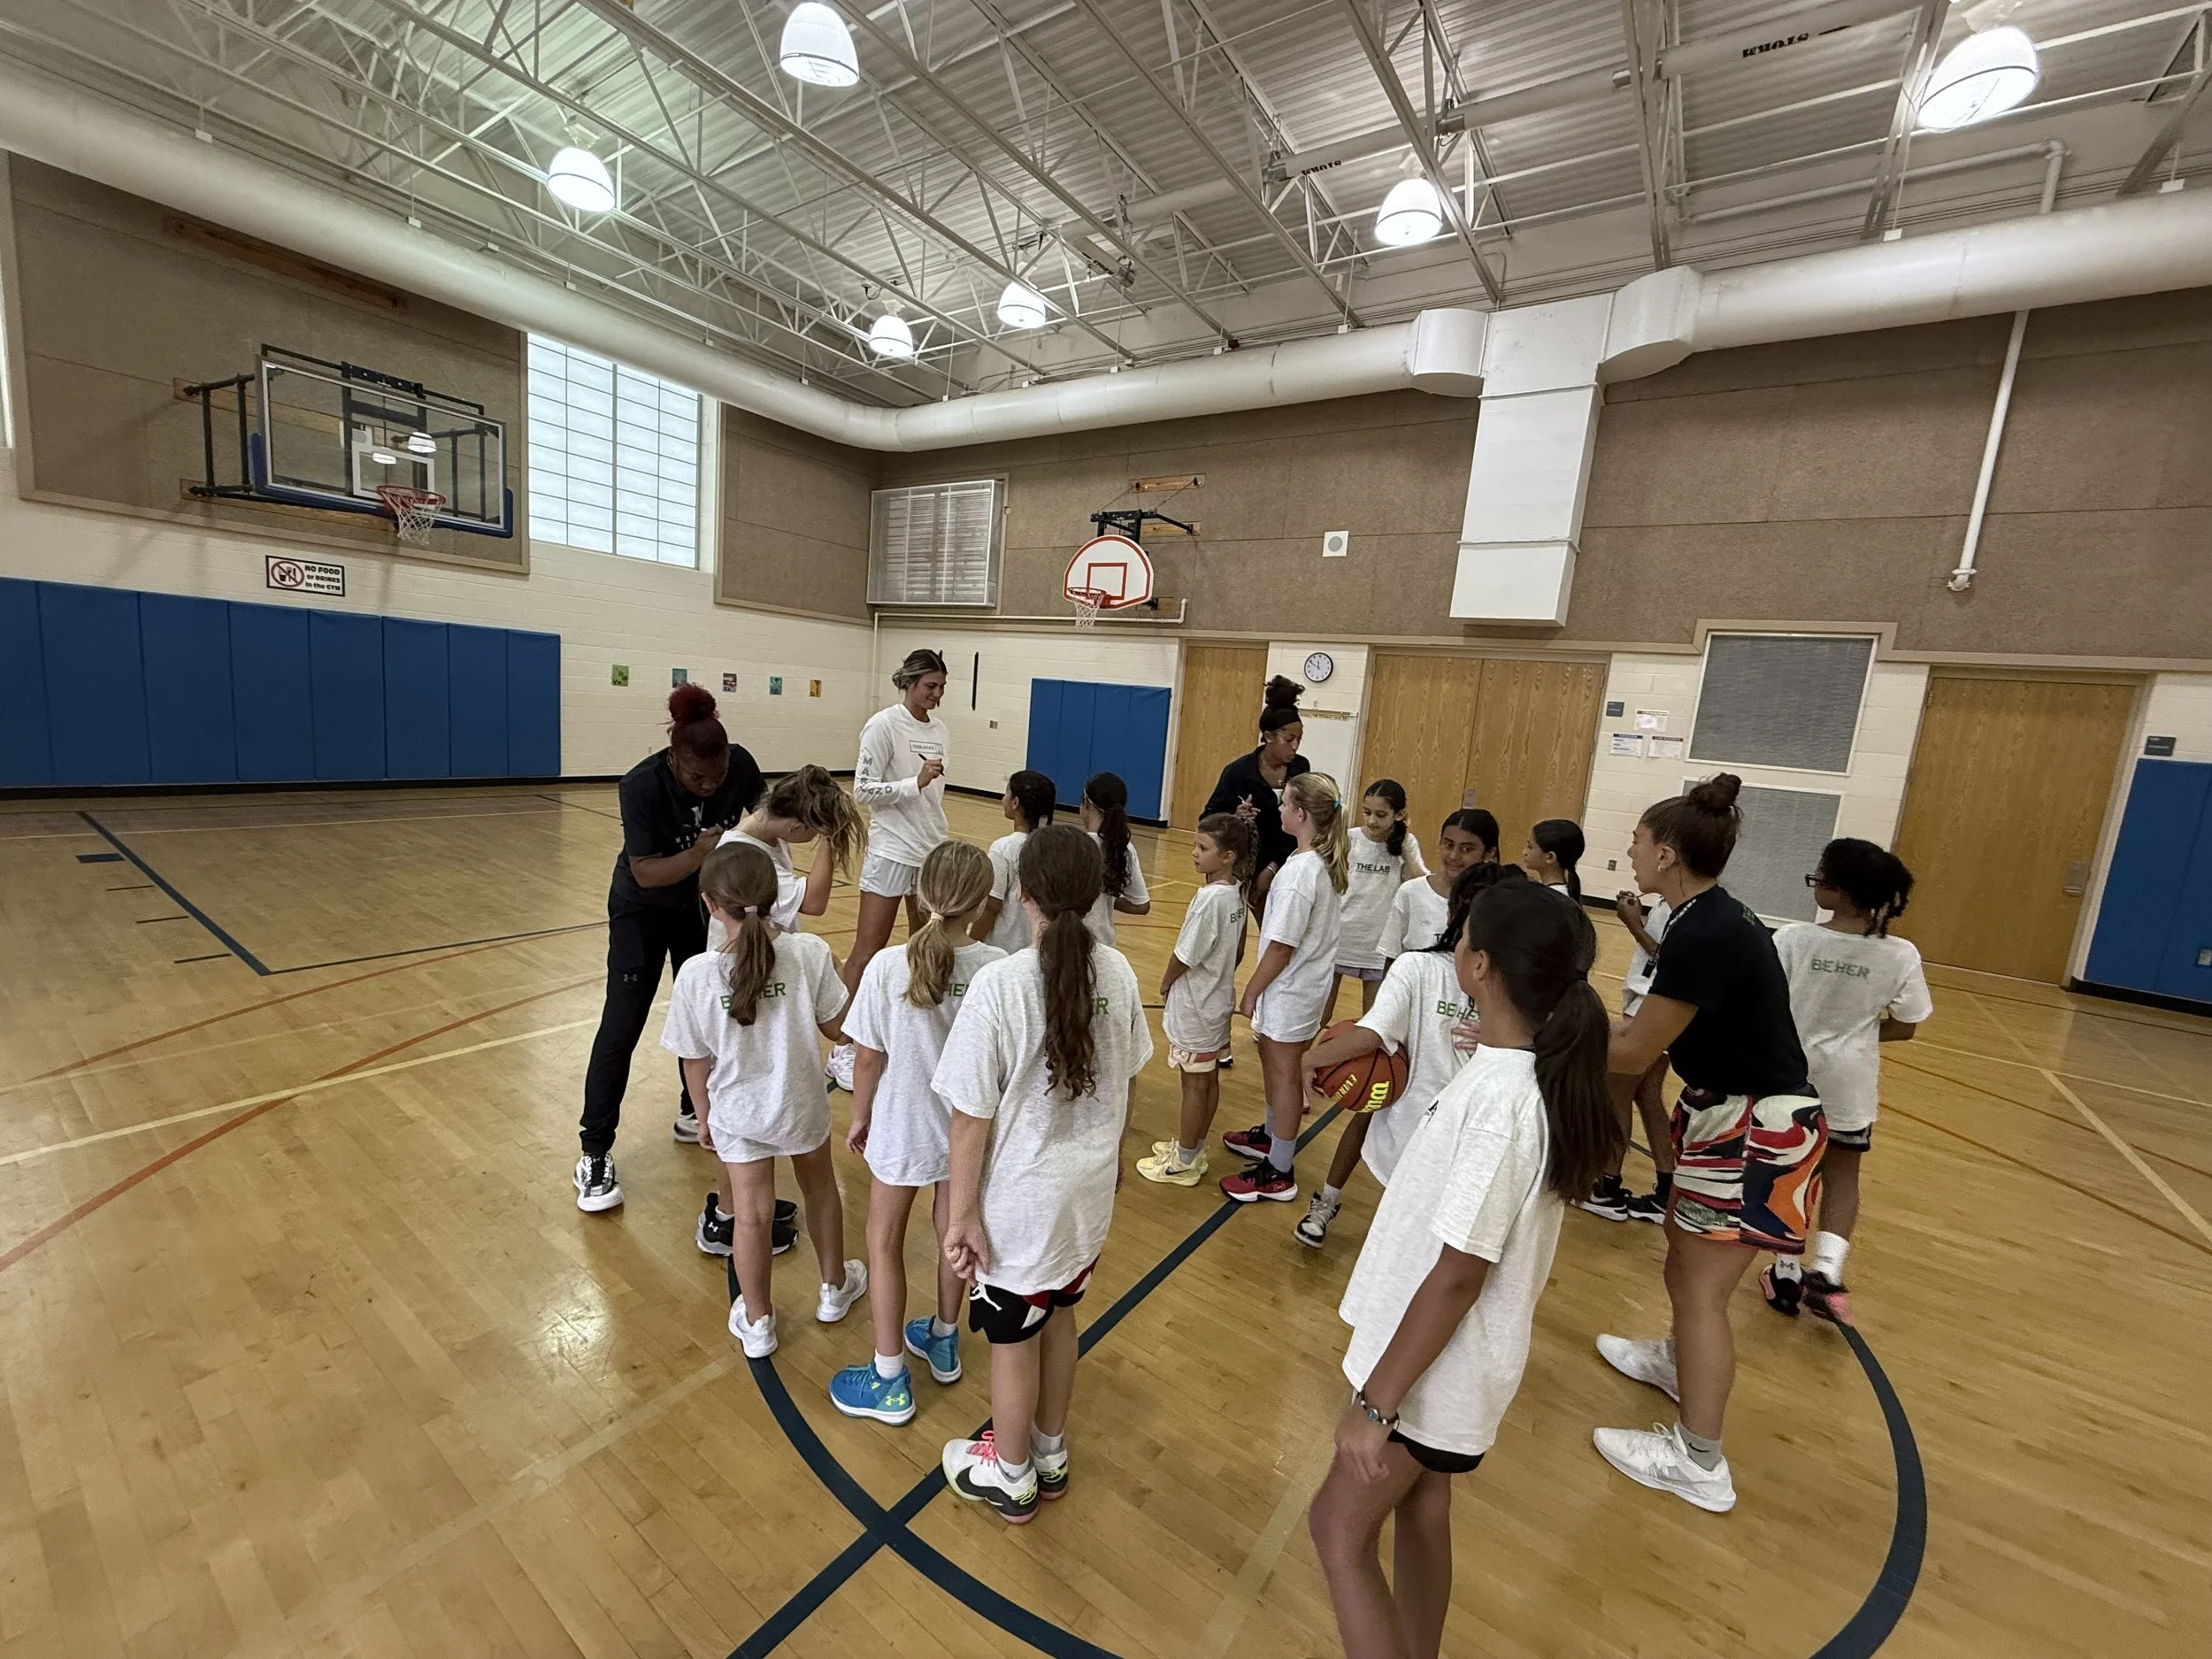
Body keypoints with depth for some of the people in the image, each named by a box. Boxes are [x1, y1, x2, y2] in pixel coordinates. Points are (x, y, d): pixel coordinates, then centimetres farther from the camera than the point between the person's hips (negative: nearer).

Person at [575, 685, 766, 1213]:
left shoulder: (740, 765, -23)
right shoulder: (641, 785, -32)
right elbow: (645, 873, -30)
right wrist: (698, 853, -45)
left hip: (703, 904, 4)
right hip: (643, 910, -4)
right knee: (622, 1025, -5)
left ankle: (694, 1114, 31)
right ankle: (595, 1153, 7)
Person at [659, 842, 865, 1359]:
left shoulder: (697, 974, -22)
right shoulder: (810, 953, -23)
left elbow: (696, 1063, -10)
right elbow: (838, 1030, -12)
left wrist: (706, 1117, 8)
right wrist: (834, 974, 4)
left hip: (736, 1111, -1)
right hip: (800, 1103, 1)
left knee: (751, 1214, 15)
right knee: (819, 1187, 25)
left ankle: (757, 1323, 36)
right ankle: (834, 1289, 46)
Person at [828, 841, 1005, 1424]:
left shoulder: (888, 967, -23)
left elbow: (868, 1057, -14)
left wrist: (860, 1117, 4)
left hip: (903, 1129, -2)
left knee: (884, 1244, 19)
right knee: (955, 1233, 24)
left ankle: (890, 1380, 32)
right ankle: (943, 1342, 47)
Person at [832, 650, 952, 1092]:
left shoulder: (938, 730, 8)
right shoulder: (884, 725, -11)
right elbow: (863, 790, -13)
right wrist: (915, 782, -24)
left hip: (931, 851, 7)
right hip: (892, 852, -7)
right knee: (868, 952, -3)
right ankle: (842, 1050, 6)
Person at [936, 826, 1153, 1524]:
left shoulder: (999, 985, -26)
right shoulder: (1117, 972, -10)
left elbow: (972, 1115, -20)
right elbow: (1124, 1080, 3)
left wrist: (963, 1213, -8)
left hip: (1021, 1200, -5)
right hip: (1089, 1189, 5)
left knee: (1013, 1339, 19)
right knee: (1059, 1315, 27)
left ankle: (1012, 1479, 44)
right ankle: (1050, 1455, 50)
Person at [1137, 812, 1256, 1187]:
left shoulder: (1210, 897, -27)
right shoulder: (1237, 891, -1)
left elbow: (1184, 955, -20)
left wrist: (1164, 984, -3)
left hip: (1195, 1006, -9)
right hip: (1217, 999, 9)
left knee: (1195, 1085, 6)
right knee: (1209, 1080, 19)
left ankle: (1183, 1163, 22)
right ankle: (1193, 1148, 35)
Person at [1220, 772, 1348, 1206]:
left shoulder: (1299, 871, -27)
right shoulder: (1328, 861, 0)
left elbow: (1282, 946, -24)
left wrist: (1250, 991, -14)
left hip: (1291, 988, -9)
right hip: (1308, 981, 9)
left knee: (1283, 1072, 4)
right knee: (1274, 1062, 24)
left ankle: (1278, 1173, 19)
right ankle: (1271, 1135, 44)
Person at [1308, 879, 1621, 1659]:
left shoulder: (1500, 1101, -33)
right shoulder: (1536, 1072, -5)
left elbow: (1457, 1276, -27)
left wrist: (1376, 1402, -18)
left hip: (1432, 1371, -8)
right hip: (1445, 1361, 8)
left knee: (1340, 1528, 11)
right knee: (1420, 1510, 25)